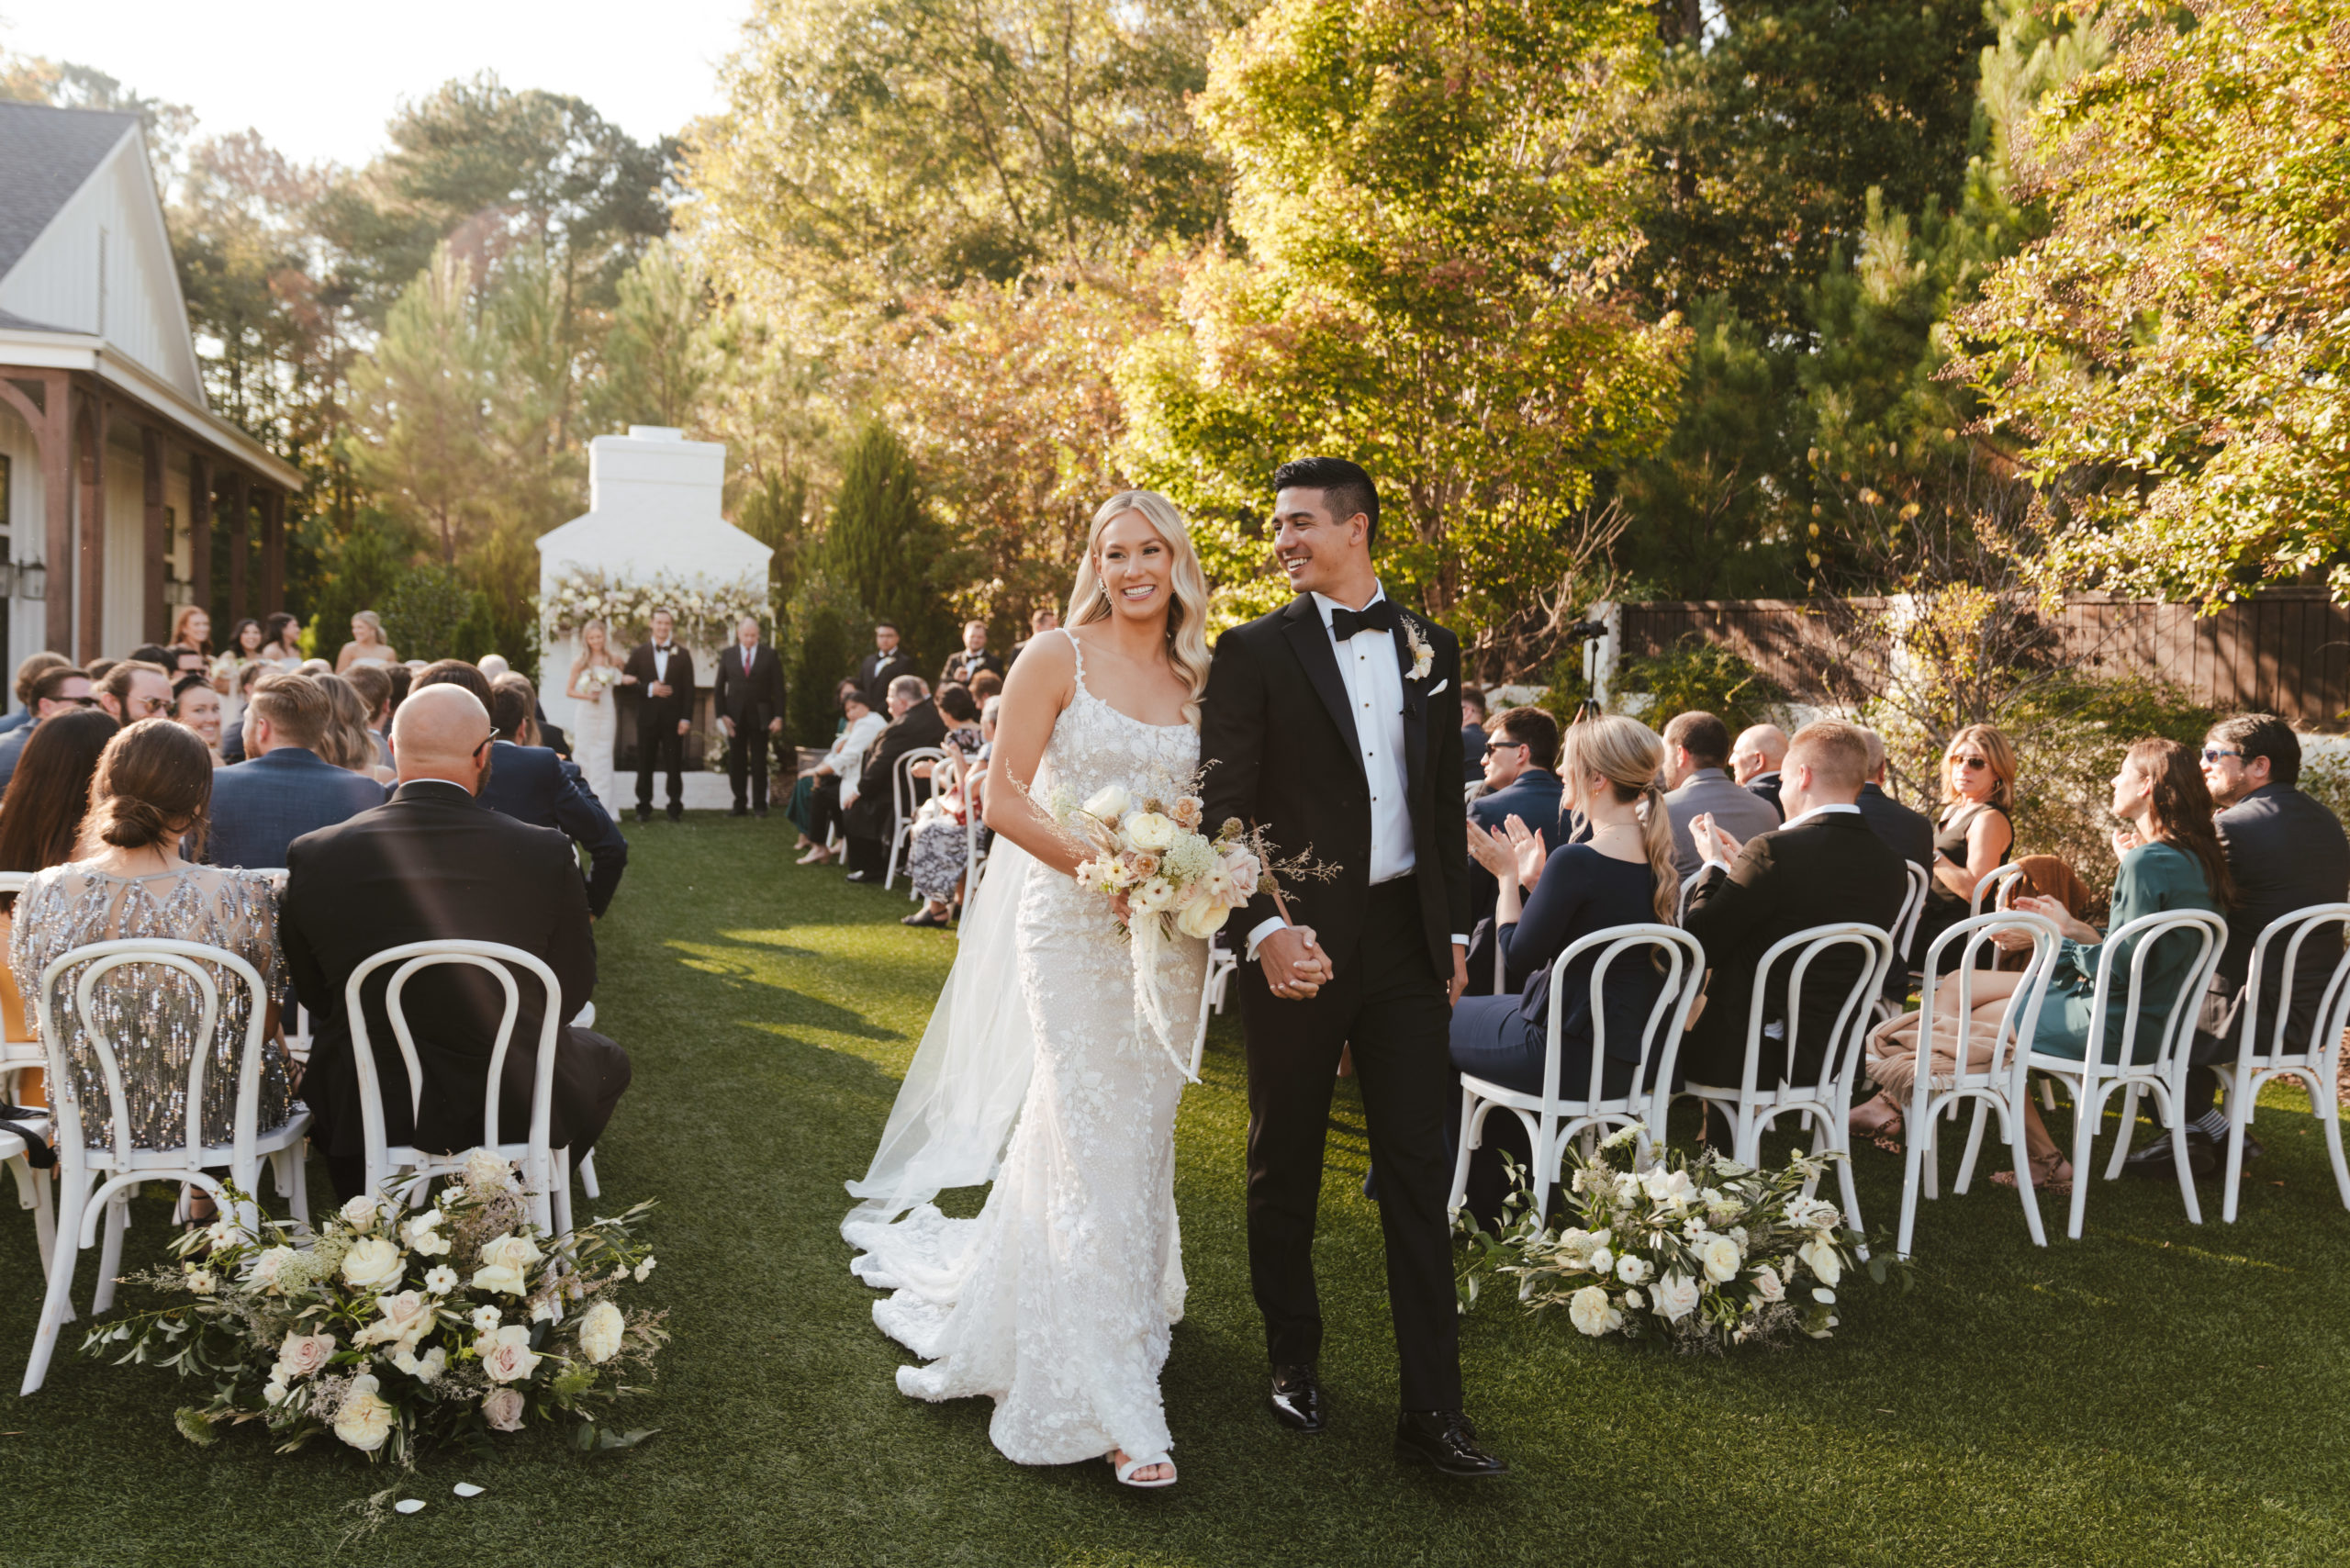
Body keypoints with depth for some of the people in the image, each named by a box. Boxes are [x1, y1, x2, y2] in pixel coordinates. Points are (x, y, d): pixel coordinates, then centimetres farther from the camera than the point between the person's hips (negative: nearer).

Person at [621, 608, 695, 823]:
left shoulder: (682, 655, 5)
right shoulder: (639, 653, 7)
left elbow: (688, 689, 2)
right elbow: (626, 681, 3)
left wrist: (686, 718, -6)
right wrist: (649, 689, -13)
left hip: (673, 718, 0)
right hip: (647, 717, 1)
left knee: (675, 765, 2)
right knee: (645, 765, 3)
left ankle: (675, 808, 9)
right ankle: (644, 808, 11)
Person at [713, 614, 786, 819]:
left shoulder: (770, 655, 0)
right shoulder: (728, 655, 5)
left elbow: (778, 688, 0)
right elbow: (719, 688, 6)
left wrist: (778, 717, -8)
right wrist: (721, 715, -4)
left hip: (760, 717, -2)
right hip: (735, 717, 2)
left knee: (759, 763, 2)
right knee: (736, 762, 4)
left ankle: (759, 806, 8)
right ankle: (739, 804, 11)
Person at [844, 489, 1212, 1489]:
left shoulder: (1199, 677, 9)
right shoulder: (1057, 658, -4)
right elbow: (1004, 798, -8)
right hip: (1074, 923, -4)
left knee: (1142, 1133, 11)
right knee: (1092, 1142, -5)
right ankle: (1115, 1403, 2)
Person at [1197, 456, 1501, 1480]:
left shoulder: (1430, 649, 10)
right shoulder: (1255, 650, -2)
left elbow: (1445, 802, 14)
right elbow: (1225, 807, -7)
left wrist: (1455, 929, 11)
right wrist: (1264, 928, -19)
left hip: (1406, 938, 3)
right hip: (1298, 938, -2)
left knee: (1419, 1171, 3)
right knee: (1286, 1165, 11)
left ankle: (1432, 1409, 9)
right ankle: (1292, 1361, 31)